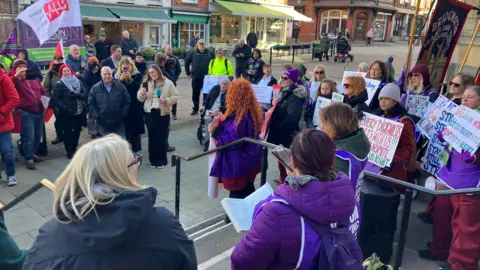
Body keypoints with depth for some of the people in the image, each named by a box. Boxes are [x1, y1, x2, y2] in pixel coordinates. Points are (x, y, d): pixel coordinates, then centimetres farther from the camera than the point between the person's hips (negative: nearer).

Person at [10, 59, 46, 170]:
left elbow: (43, 92, 22)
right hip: (26, 113, -6)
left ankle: (33, 154, 35)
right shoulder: (15, 81, 0)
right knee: (28, 138, -2)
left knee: (38, 136, 16)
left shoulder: (34, 80, 16)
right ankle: (29, 159, 11)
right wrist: (16, 76, -26)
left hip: (39, 112, 6)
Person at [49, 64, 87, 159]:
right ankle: (69, 151, 14)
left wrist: (77, 95, -16)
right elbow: (55, 99, -9)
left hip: (79, 112, 4)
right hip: (67, 113, -4)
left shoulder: (78, 82, 10)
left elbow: (85, 94, 4)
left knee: (77, 131, 10)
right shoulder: (59, 84, -2)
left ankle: (74, 149, 27)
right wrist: (64, 108, -20)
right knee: (68, 132, 1)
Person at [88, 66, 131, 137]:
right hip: (103, 123, 0)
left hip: (119, 122, 0)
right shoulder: (95, 88, 1)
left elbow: (127, 101, 3)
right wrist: (97, 116, -5)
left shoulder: (120, 86, 1)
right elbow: (91, 103, 3)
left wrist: (123, 115, -5)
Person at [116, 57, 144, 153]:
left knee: (135, 129, 5)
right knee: (123, 130, 3)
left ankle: (136, 150, 15)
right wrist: (120, 79, -16)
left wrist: (130, 79, -19)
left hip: (135, 106, -1)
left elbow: (137, 88, -11)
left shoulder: (137, 75, 1)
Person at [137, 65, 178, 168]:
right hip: (149, 113, 3)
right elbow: (140, 99, 9)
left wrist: (166, 100, -20)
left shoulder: (168, 83, -3)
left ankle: (162, 160, 15)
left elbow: (175, 97, -4)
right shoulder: (146, 83, 8)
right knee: (152, 137, 10)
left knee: (162, 137, 3)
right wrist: (142, 92, -12)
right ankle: (153, 160, 22)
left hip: (163, 113, -3)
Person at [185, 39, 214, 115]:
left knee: (206, 94, 4)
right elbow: (187, 63, 10)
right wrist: (188, 73, 6)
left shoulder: (209, 53, 0)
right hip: (196, 77, 1)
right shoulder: (193, 53, 2)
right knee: (195, 94, 9)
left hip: (206, 77, -1)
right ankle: (195, 109, 22)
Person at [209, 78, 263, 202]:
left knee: (237, 196, 6)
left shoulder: (241, 116, -28)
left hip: (238, 164, -9)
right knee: (248, 191, 23)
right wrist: (221, 121, 6)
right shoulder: (251, 111, 1)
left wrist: (215, 131, -19)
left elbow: (233, 140, -29)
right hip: (248, 160, 9)